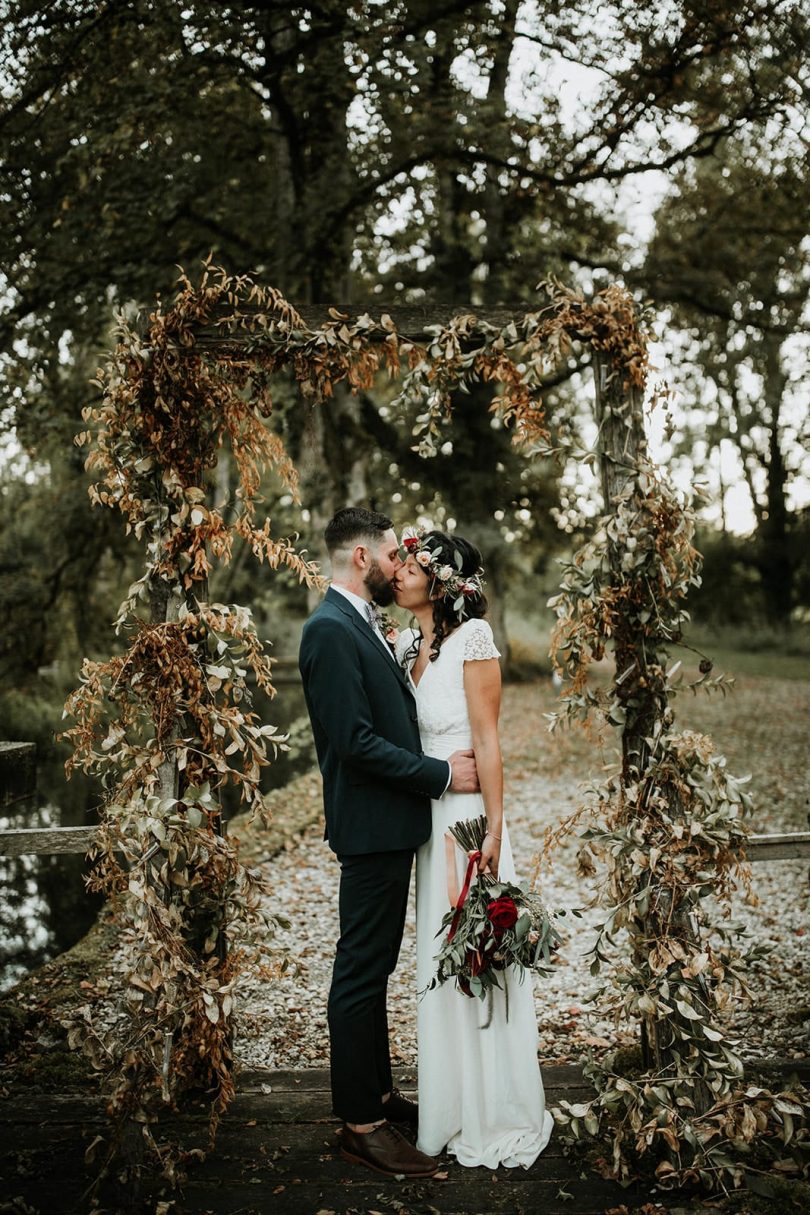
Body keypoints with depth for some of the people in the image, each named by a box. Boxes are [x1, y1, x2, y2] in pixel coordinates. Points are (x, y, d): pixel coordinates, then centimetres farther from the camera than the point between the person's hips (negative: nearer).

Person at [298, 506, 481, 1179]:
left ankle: (377, 1091, 33)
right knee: (361, 972, 0)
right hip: (371, 827, -10)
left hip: (391, 826, 10)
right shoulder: (331, 629, -18)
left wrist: (441, 762, 7)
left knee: (374, 967, 19)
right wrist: (441, 774, -16)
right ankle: (361, 1124, 12)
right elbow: (355, 740, -23)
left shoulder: (362, 624, 14)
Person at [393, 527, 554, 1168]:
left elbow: (487, 738, -15)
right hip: (425, 813, 7)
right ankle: (453, 1105, 31)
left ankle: (498, 1115, 20)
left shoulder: (472, 638, -12)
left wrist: (494, 827, -17)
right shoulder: (407, 643, 9)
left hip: (468, 812, -7)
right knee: (440, 956, 15)